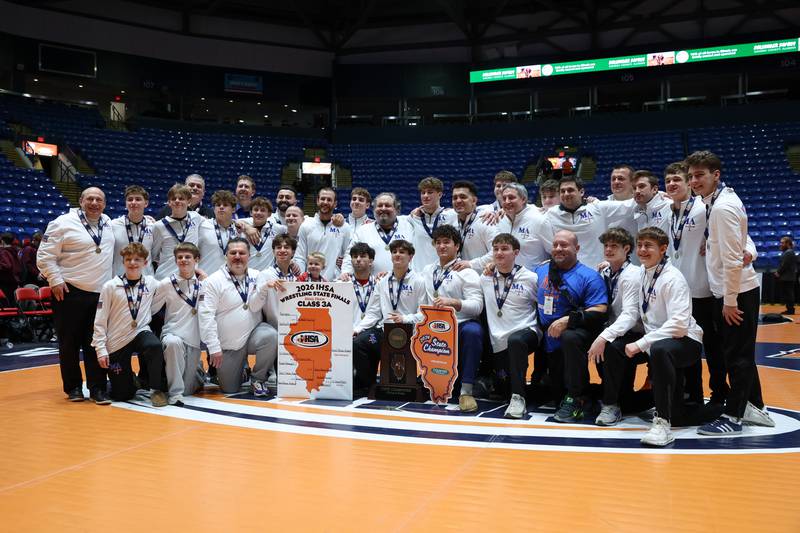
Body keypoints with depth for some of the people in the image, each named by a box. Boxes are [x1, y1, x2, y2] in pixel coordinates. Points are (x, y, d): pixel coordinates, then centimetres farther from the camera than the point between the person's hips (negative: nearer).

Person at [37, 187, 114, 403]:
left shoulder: (109, 224, 11)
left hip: (101, 294, 4)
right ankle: (73, 387, 18)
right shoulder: (63, 223, -6)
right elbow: (45, 256, -7)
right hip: (70, 293, -4)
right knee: (69, 343, 5)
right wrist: (56, 280, -13)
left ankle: (98, 388, 10)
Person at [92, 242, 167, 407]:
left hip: (141, 332, 1)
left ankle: (156, 389, -16)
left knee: (155, 346, -36)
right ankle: (131, 379, 37)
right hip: (117, 342, -1)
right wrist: (101, 349, -9)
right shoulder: (110, 286, -7)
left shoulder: (151, 283, 0)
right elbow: (100, 321, -5)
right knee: (121, 395, 1)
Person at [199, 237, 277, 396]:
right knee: (230, 389, 4)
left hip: (254, 333, 2)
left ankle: (258, 379, -8)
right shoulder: (213, 281, -7)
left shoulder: (257, 276, 4)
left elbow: (254, 307, -1)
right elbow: (206, 315, -12)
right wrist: (214, 347, -17)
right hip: (228, 344, -1)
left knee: (271, 336, -31)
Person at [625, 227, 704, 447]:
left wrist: (641, 344, -26)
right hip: (657, 341, 9)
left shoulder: (673, 278, -15)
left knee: (659, 350, -38)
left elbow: (679, 324, -24)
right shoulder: (641, 273, 7)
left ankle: (663, 422, -33)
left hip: (685, 341, -9)